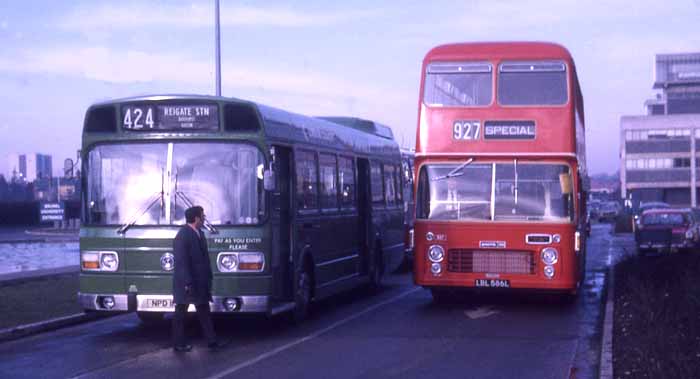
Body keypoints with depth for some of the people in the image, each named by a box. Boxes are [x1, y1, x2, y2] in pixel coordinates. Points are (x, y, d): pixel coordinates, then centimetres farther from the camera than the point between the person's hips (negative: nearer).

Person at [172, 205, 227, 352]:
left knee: (204, 312, 11)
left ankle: (211, 341, 15)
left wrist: (208, 278, 10)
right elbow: (181, 261, -21)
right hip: (185, 283, -9)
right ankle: (179, 344, 11)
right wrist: (187, 283, -24)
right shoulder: (183, 235, -18)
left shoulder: (199, 233, 9)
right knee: (180, 313, 4)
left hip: (200, 282, 9)